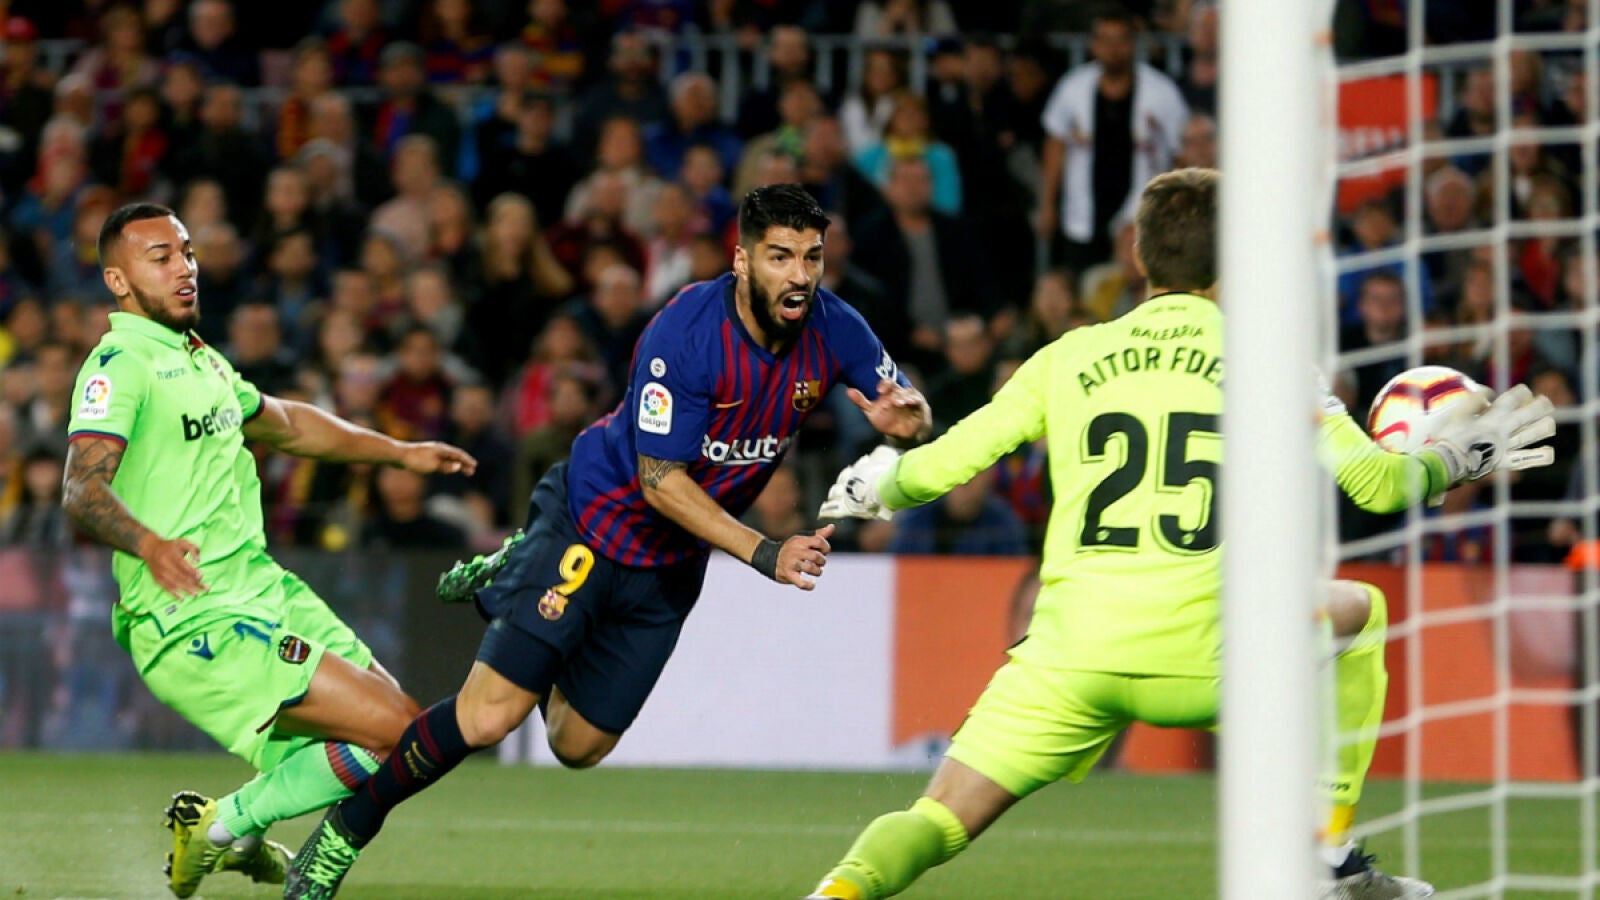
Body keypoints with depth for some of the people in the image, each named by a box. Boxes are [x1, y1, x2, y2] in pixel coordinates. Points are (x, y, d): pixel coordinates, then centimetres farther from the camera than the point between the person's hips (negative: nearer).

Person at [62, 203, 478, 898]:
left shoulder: (197, 359, 17)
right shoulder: (120, 365, -12)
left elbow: (284, 424, 35)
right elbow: (81, 489, -25)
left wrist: (399, 453, 37)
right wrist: (149, 544, -44)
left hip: (265, 591, 9)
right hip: (197, 622, -9)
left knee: (400, 720, 8)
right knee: (393, 730, -16)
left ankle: (234, 826, 20)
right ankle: (224, 824, 0)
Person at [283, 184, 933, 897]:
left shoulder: (829, 328, -11)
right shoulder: (686, 333, -28)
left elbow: (913, 416, -1)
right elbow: (661, 480, -25)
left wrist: (904, 418, -26)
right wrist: (765, 554, -32)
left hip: (670, 566, 6)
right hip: (593, 518, -6)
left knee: (578, 746, 12)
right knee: (487, 717, -16)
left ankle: (513, 583, 34)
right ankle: (344, 832, 5)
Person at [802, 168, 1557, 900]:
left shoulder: (1069, 357, 13)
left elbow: (941, 465, 11)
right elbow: (1375, 482, 5)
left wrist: (874, 486, 32)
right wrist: (1456, 459, 25)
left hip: (1066, 653, 1)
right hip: (1200, 658, -1)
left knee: (940, 821, 8)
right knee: (1359, 611, 25)